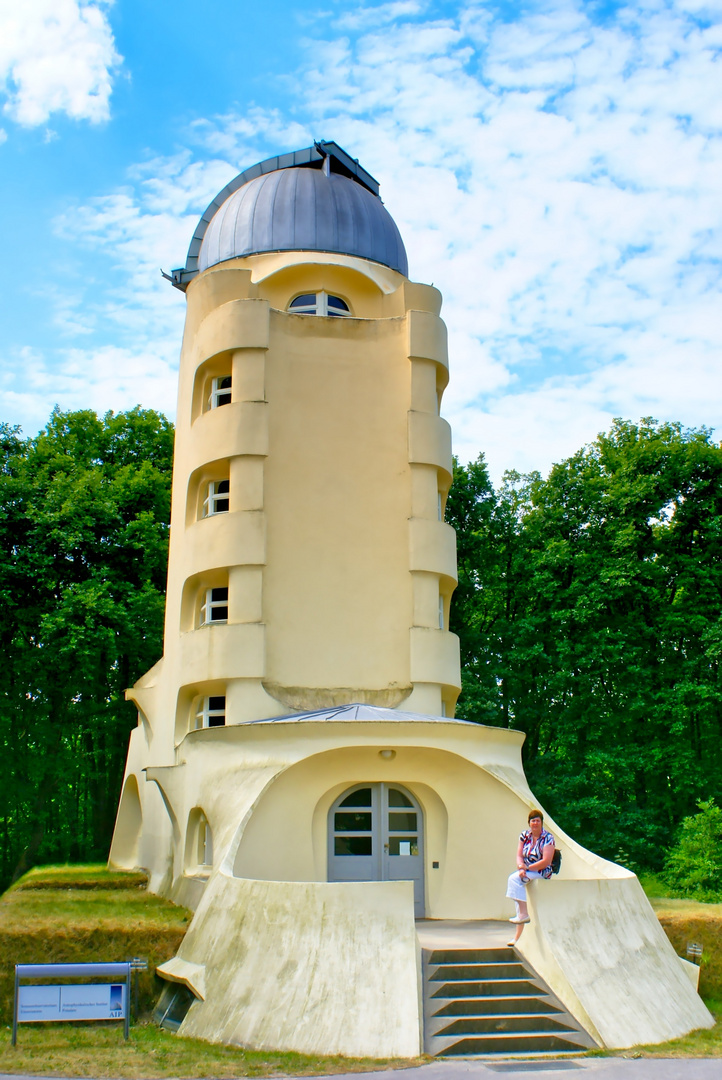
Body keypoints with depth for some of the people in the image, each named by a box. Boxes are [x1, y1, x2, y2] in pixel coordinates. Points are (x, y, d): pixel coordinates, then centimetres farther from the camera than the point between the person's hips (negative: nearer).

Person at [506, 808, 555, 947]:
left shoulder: (548, 838, -10)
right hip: (526, 872, 5)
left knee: (514, 878, -25)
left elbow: (546, 861, -17)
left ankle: (524, 913, -21)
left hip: (542, 872, -5)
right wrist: (521, 867, -17)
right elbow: (519, 855, 4)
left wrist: (527, 867, -17)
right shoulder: (524, 836, 6)